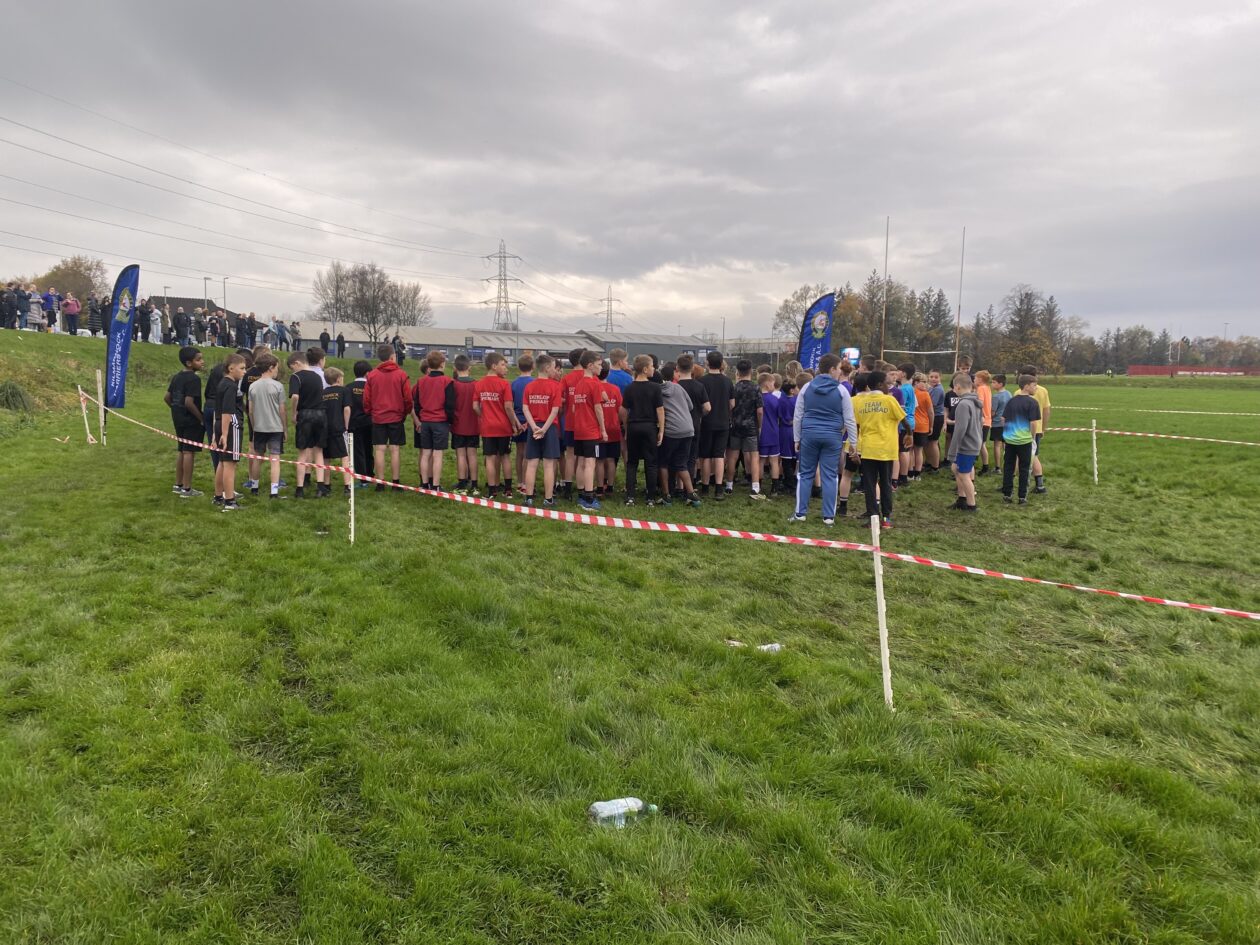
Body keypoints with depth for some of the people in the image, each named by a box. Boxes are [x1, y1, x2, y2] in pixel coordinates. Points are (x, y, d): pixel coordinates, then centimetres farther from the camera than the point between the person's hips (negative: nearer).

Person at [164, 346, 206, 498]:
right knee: (189, 452, -3)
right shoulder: (194, 379, -18)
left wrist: (176, 410, 20)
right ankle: (187, 489, 2)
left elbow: (167, 397, 12)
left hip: (178, 418, 9)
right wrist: (201, 418, -15)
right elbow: (189, 402, -25)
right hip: (191, 421, -9)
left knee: (181, 451, 18)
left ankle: (178, 485, 27)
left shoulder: (177, 377, 9)